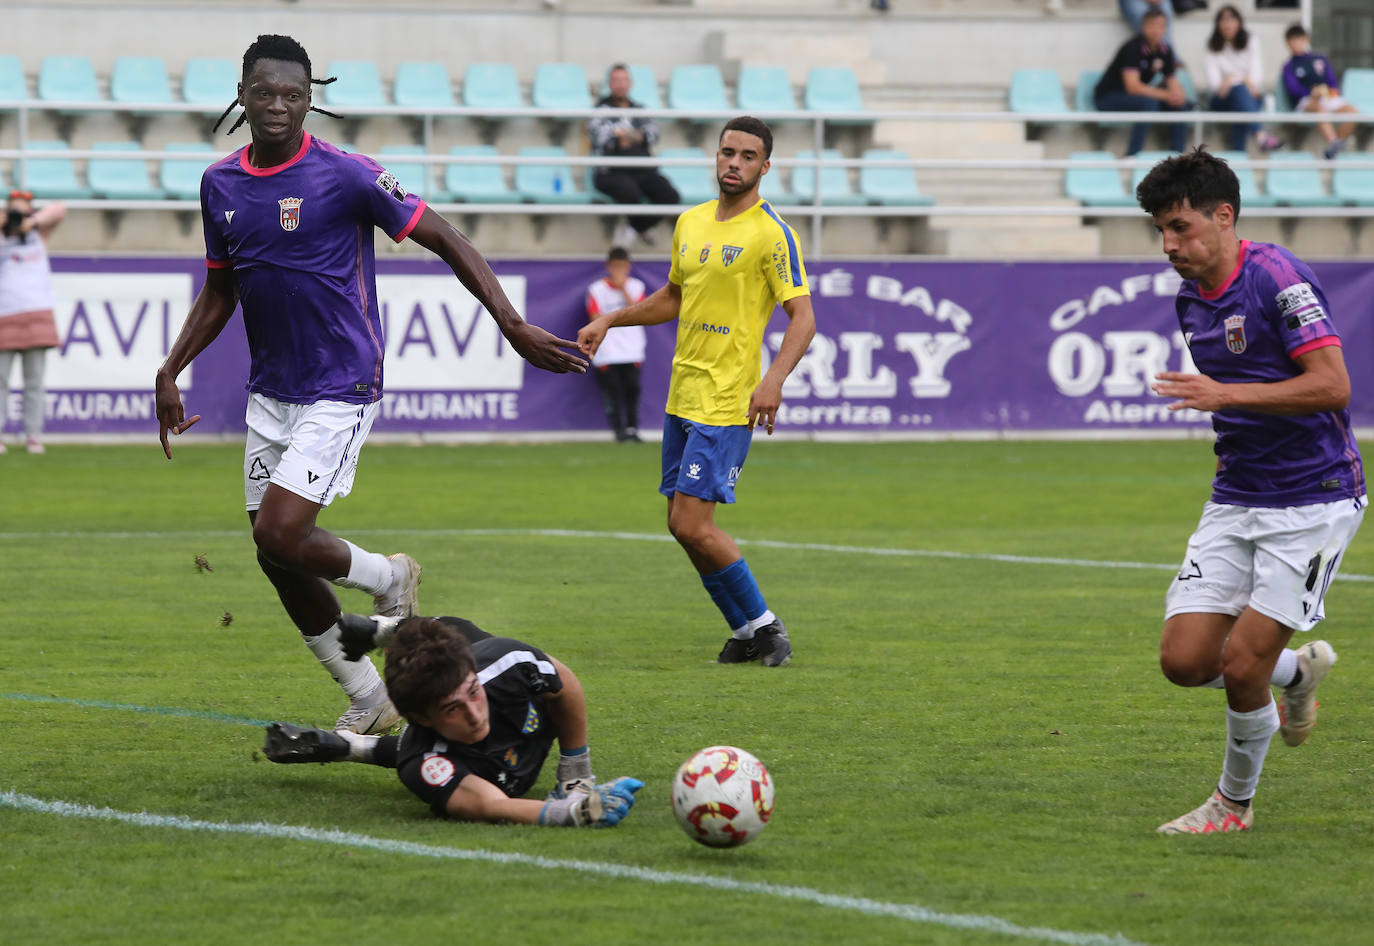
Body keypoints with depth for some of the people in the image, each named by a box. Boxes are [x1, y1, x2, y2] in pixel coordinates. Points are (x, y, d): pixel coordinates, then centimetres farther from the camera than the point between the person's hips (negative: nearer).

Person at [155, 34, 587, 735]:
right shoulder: (219, 184, 5)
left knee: (281, 534, -19)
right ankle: (368, 702, 20)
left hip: (340, 390, -7)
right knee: (274, 555, 5)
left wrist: (513, 326, -16)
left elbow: (445, 239, -9)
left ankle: (388, 578, 13)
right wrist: (169, 373, 12)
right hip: (269, 394, 7)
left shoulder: (345, 176, -13)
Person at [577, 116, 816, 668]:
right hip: (682, 395, 8)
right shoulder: (690, 223, 13)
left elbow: (803, 316, -14)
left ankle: (763, 625, 3)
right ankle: (747, 633, 18)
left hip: (727, 403, -8)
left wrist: (774, 379, -28)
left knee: (693, 525, -13)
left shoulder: (772, 234, -9)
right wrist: (609, 321, 20)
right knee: (682, 524, 7)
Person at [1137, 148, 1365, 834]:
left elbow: (1332, 386, -24)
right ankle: (1298, 670, 27)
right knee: (1185, 660, -3)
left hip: (1312, 502, -7)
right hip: (1235, 501, 8)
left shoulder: (1278, 277, -17)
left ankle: (1235, 803, 14)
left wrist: (1226, 395, -28)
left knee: (1241, 665, -11)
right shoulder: (1191, 300, 9)